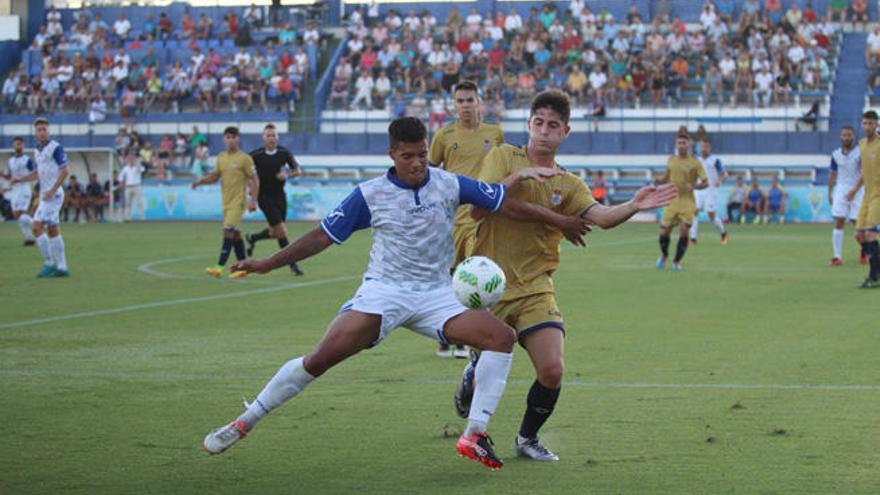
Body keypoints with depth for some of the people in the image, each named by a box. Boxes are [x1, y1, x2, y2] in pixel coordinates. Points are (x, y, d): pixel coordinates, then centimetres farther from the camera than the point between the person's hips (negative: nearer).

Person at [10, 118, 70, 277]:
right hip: (45, 195, 8)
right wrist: (20, 179, 13)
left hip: (53, 194, -8)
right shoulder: (37, 151, 15)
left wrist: (52, 190, -20)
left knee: (37, 226, -13)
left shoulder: (55, 147, -10)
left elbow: (64, 171, -15)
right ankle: (62, 267, 10)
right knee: (53, 230, 7)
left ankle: (48, 263, -9)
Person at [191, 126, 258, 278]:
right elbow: (215, 176, 19)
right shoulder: (221, 157, 11)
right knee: (235, 235, 12)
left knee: (228, 232, -16)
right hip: (226, 202, 7)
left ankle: (219, 267, -22)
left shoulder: (244, 158, -7)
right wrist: (200, 181, 0)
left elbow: (254, 179, -6)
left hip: (238, 201, -7)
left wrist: (253, 200, -13)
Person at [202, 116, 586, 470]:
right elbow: (323, 236, 4)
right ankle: (244, 423, -6)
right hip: (383, 292, -2)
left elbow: (506, 203, 4)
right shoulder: (370, 194, -2)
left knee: (501, 336, -19)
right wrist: (268, 264, 1)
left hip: (437, 296, 2)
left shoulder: (450, 185, 0)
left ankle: (474, 435, -14)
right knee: (321, 358, -20)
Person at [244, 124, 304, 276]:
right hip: (265, 196, -5)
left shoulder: (284, 153, -1)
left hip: (280, 196, 5)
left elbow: (297, 170, 6)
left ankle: (252, 238, 42)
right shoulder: (255, 155, -9)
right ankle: (292, 264, -3)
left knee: (275, 233, 12)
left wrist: (287, 175, -13)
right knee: (282, 231, -12)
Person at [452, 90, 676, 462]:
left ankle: (527, 438, 12)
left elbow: (602, 217, -11)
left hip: (535, 289, 2)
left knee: (551, 371, -14)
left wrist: (634, 206, -31)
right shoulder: (503, 157, 1)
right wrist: (514, 180, -23)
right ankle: (472, 375, 43)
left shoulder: (568, 185, 7)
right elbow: (477, 210, -10)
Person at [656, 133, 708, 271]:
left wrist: (694, 186, -24)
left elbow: (705, 183, -5)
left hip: (687, 202, -3)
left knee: (684, 232, -11)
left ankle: (677, 262, 5)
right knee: (664, 232, 3)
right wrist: (659, 181, -1)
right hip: (672, 201, 3)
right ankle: (664, 255, 32)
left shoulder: (695, 163, -5)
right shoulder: (671, 160, 6)